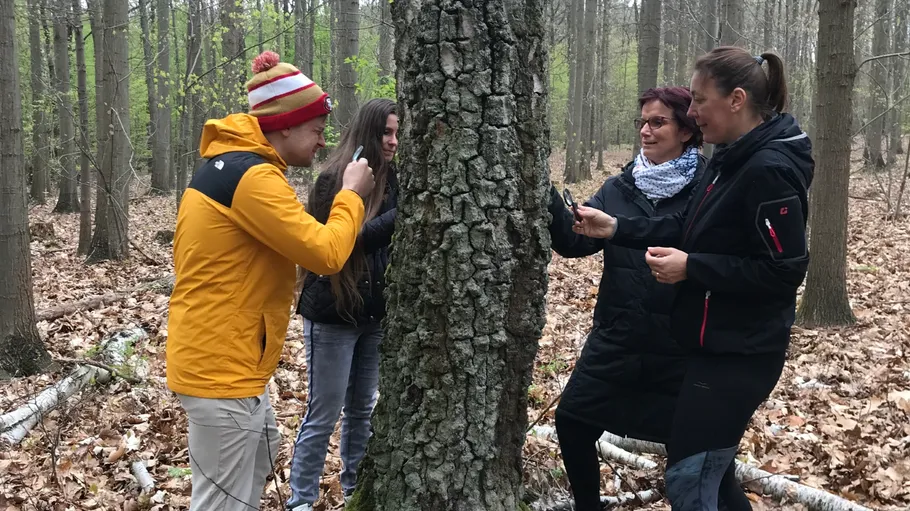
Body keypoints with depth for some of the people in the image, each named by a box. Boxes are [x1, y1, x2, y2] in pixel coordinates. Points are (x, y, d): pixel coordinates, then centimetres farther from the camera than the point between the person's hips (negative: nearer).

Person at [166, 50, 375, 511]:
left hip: (216, 356, 11)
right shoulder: (253, 176, -21)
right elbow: (326, 253, -22)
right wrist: (351, 194, -8)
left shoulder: (228, 162, 12)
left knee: (260, 455, 27)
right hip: (222, 365, -11)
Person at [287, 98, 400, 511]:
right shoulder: (334, 179, -14)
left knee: (362, 408, 16)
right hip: (333, 315, -6)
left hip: (375, 312, 6)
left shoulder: (391, 179, 3)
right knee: (323, 414, 2)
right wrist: (402, 215, -30)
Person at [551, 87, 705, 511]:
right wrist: (546, 195, -20)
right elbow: (574, 240, -6)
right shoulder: (621, 186, 4)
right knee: (573, 420, 9)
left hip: (680, 346, -4)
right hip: (616, 339, 5)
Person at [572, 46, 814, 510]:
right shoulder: (730, 159, 8)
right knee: (711, 469, 20)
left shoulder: (770, 170, -21)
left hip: (740, 352, -9)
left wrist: (691, 268, -20)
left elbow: (785, 270, -23)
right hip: (717, 343, 9)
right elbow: (692, 228, 12)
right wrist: (616, 228, 2)